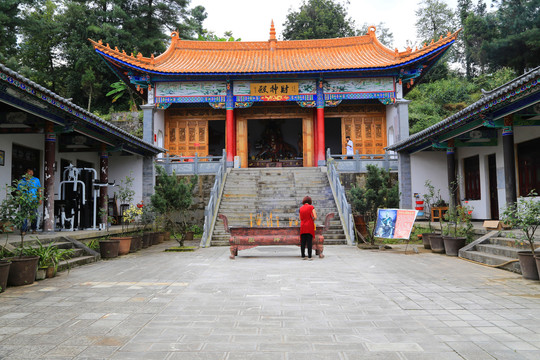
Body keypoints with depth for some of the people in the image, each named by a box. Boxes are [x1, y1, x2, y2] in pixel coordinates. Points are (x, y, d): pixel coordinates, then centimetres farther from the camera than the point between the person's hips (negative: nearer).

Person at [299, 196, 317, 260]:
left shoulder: (301, 208, 7)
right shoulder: (311, 207, -4)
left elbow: (300, 218, 12)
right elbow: (315, 217, -11)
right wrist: (312, 220, 9)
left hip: (302, 226, 3)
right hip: (310, 226, -3)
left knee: (303, 242, 7)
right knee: (309, 242, -1)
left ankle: (303, 256, 10)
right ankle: (309, 256, 0)